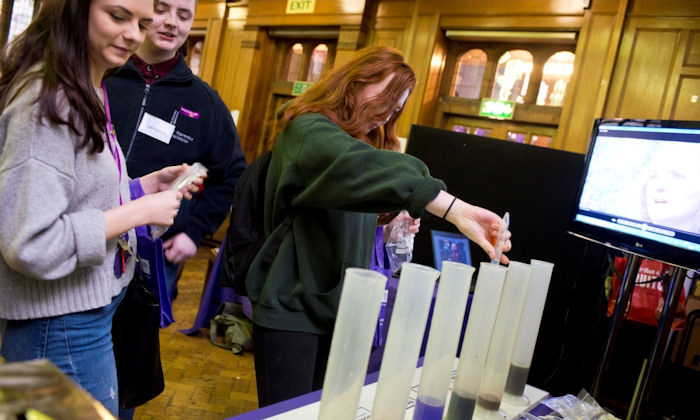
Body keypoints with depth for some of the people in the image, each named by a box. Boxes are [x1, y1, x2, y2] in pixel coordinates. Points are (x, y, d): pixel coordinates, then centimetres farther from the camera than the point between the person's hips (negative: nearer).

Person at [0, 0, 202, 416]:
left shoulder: (88, 95, 9)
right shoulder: (48, 101, -21)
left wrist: (149, 184, 4)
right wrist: (139, 212, -20)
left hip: (92, 311, 9)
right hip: (60, 325, -9)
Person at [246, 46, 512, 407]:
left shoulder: (359, 142, 15)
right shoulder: (309, 129, -14)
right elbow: (359, 170, -36)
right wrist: (455, 210, -45)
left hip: (335, 309, 8)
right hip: (292, 307, -8)